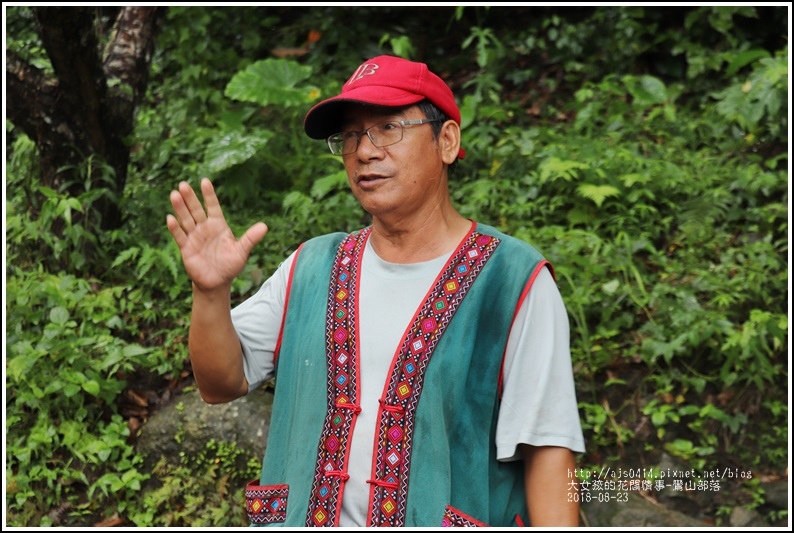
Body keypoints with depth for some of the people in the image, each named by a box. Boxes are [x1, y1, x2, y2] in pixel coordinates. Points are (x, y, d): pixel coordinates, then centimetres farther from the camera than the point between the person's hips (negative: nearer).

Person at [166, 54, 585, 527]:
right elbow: (222, 382, 7)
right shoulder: (311, 269, 6)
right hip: (307, 516, 4)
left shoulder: (514, 280, -9)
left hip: (442, 516, -3)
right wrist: (212, 293, -9)